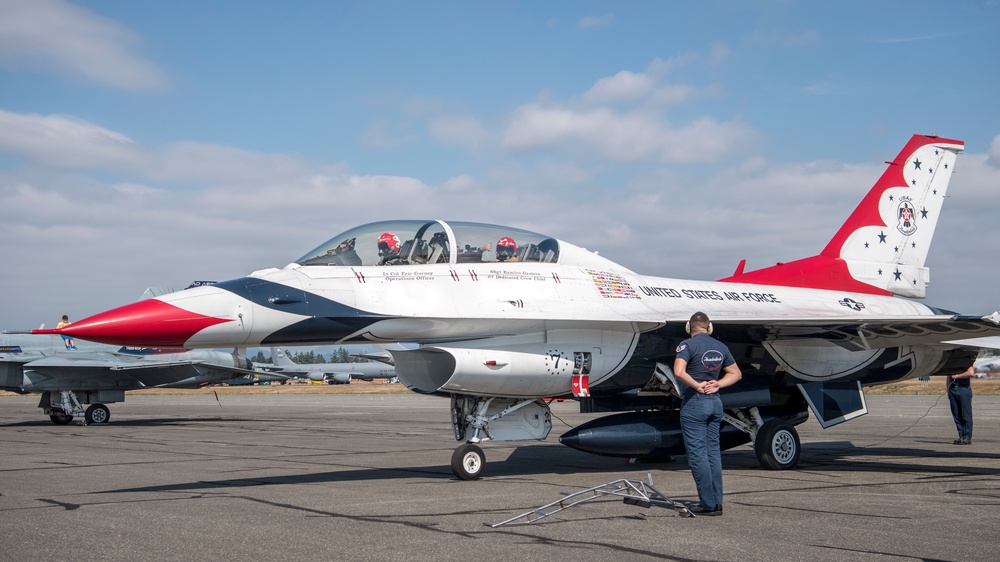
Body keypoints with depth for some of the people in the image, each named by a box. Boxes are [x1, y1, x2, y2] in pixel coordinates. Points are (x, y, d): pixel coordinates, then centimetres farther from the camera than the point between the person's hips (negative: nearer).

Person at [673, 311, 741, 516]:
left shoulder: (688, 345, -10)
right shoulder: (721, 347, 10)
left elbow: (679, 372, -24)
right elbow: (736, 373, 19)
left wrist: (697, 385, -12)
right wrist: (718, 384, 6)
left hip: (694, 402, -6)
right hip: (715, 402, 6)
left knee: (697, 453, -2)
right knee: (713, 451, 11)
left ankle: (707, 504, -2)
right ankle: (717, 503, 12)